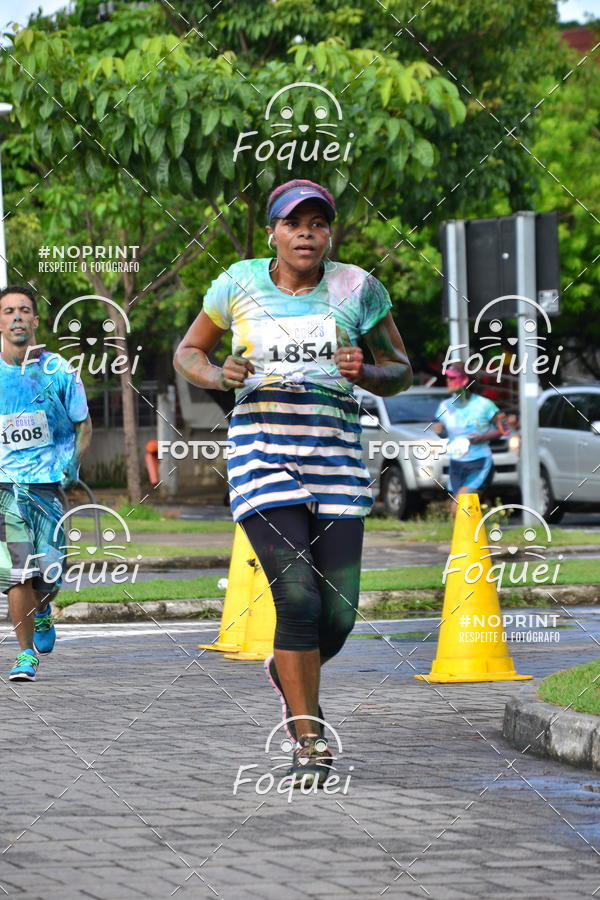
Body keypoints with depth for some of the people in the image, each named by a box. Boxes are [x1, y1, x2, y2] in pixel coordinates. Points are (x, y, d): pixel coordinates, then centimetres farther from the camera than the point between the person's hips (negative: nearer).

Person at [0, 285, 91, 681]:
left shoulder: (59, 371, 2)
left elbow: (82, 425, 12)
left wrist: (71, 465, 0)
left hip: (50, 484, 0)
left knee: (49, 576, -4)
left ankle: (42, 612, 32)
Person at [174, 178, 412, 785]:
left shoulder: (357, 289, 3)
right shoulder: (240, 284, 3)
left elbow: (400, 372, 11)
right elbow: (187, 353, 15)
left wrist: (365, 373, -12)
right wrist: (216, 375, -7)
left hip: (336, 459, 2)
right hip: (262, 455, -2)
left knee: (339, 613, 0)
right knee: (299, 600, -15)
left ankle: (287, 672, 36)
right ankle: (307, 746, -3)